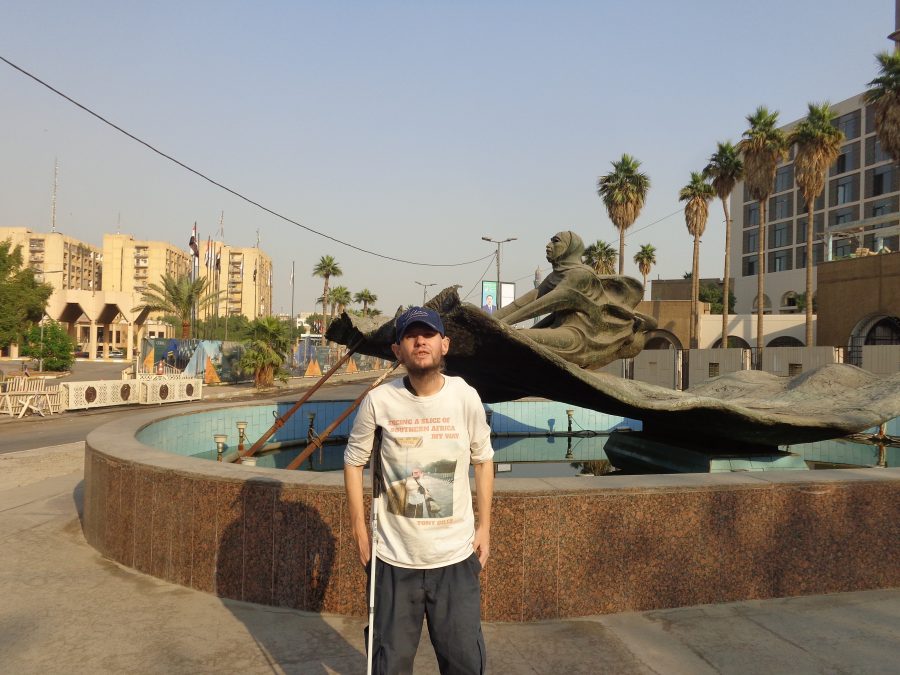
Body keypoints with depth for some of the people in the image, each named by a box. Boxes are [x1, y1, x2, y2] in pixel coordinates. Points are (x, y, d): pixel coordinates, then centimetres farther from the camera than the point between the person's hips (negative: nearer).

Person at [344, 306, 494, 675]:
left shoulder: (466, 397, -8)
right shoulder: (378, 401, -12)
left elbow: (483, 460, 5)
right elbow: (353, 461, 2)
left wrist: (485, 526, 5)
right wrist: (359, 529, 2)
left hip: (456, 556, 1)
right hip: (395, 557, -1)